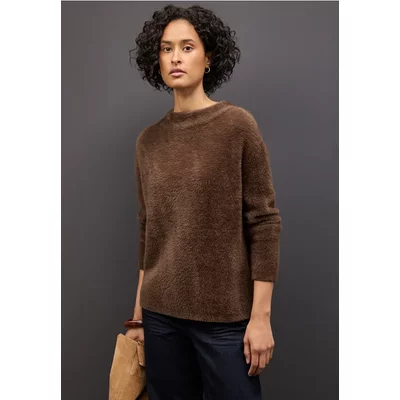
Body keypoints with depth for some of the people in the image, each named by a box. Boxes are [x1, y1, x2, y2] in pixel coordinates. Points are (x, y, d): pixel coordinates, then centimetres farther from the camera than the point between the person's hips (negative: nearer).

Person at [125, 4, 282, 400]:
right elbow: (148, 230, 10)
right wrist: (138, 310, 11)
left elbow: (265, 222, -8)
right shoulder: (148, 140, 5)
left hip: (225, 316, -4)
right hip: (161, 315, 4)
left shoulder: (237, 123, -7)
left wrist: (261, 315, -11)